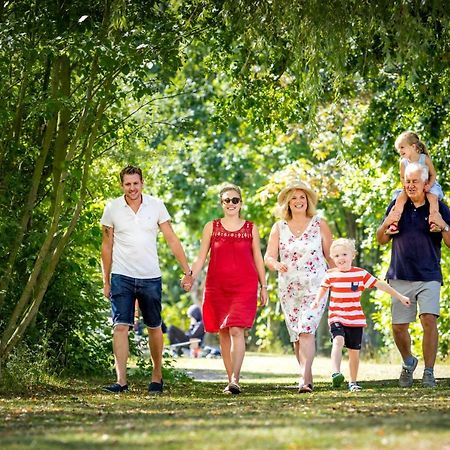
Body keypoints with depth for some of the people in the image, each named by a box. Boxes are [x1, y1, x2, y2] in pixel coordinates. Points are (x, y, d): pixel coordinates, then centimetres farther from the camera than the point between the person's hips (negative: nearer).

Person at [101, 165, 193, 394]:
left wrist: (187, 271, 0)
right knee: (120, 326, -11)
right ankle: (121, 380, -14)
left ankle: (157, 375, 25)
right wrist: (105, 281, 6)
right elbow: (107, 246, 7)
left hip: (151, 277, 1)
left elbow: (172, 240, 3)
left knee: (154, 328, 10)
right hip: (122, 277, -1)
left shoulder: (156, 205, 0)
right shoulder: (112, 209, 0)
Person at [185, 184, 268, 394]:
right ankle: (230, 379, 12)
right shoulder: (211, 227, 9)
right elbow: (201, 258, 8)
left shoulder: (251, 229, 9)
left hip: (244, 287, -2)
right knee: (223, 333, 5)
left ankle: (235, 379, -20)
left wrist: (263, 286, 10)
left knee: (236, 330, -16)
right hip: (217, 286, 2)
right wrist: (191, 277, -6)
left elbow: (258, 259, 13)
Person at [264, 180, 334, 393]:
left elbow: (330, 256, 6)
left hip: (315, 287, -3)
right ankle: (308, 377, 17)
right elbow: (268, 257, 1)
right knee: (296, 336, 6)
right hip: (288, 288, 3)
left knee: (306, 330, -19)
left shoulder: (319, 224, 2)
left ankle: (304, 379, -25)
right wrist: (276, 264, -21)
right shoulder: (279, 227, 7)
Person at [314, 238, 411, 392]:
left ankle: (353, 382, 22)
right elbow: (322, 289, 16)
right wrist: (317, 302, -4)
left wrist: (400, 297, 9)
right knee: (338, 341, -27)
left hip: (356, 319, 1)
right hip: (336, 317, -1)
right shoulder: (330, 275, 1)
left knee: (354, 351, 6)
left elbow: (380, 285, 6)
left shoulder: (361, 274, 0)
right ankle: (336, 373, -38)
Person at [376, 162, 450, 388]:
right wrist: (386, 224, -7)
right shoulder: (397, 206, 8)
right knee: (398, 327, 3)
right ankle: (408, 362, 30)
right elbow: (381, 240, 14)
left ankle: (429, 372, -11)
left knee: (429, 320, -18)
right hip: (400, 277, 2)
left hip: (429, 277, -2)